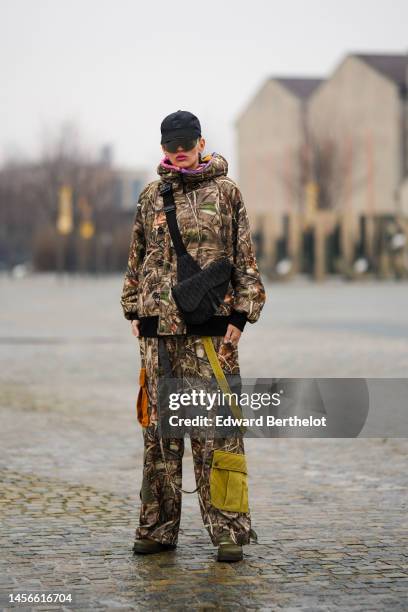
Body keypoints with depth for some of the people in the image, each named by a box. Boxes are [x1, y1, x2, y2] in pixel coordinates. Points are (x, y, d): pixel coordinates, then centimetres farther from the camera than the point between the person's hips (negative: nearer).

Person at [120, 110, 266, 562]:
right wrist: (135, 312, 13)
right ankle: (158, 526, 14)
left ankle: (228, 528, -2)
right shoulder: (151, 195, 13)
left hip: (210, 325, -4)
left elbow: (244, 257, 2)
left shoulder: (225, 191, 3)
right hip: (158, 326, 4)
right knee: (159, 427, 7)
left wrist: (239, 316, -4)